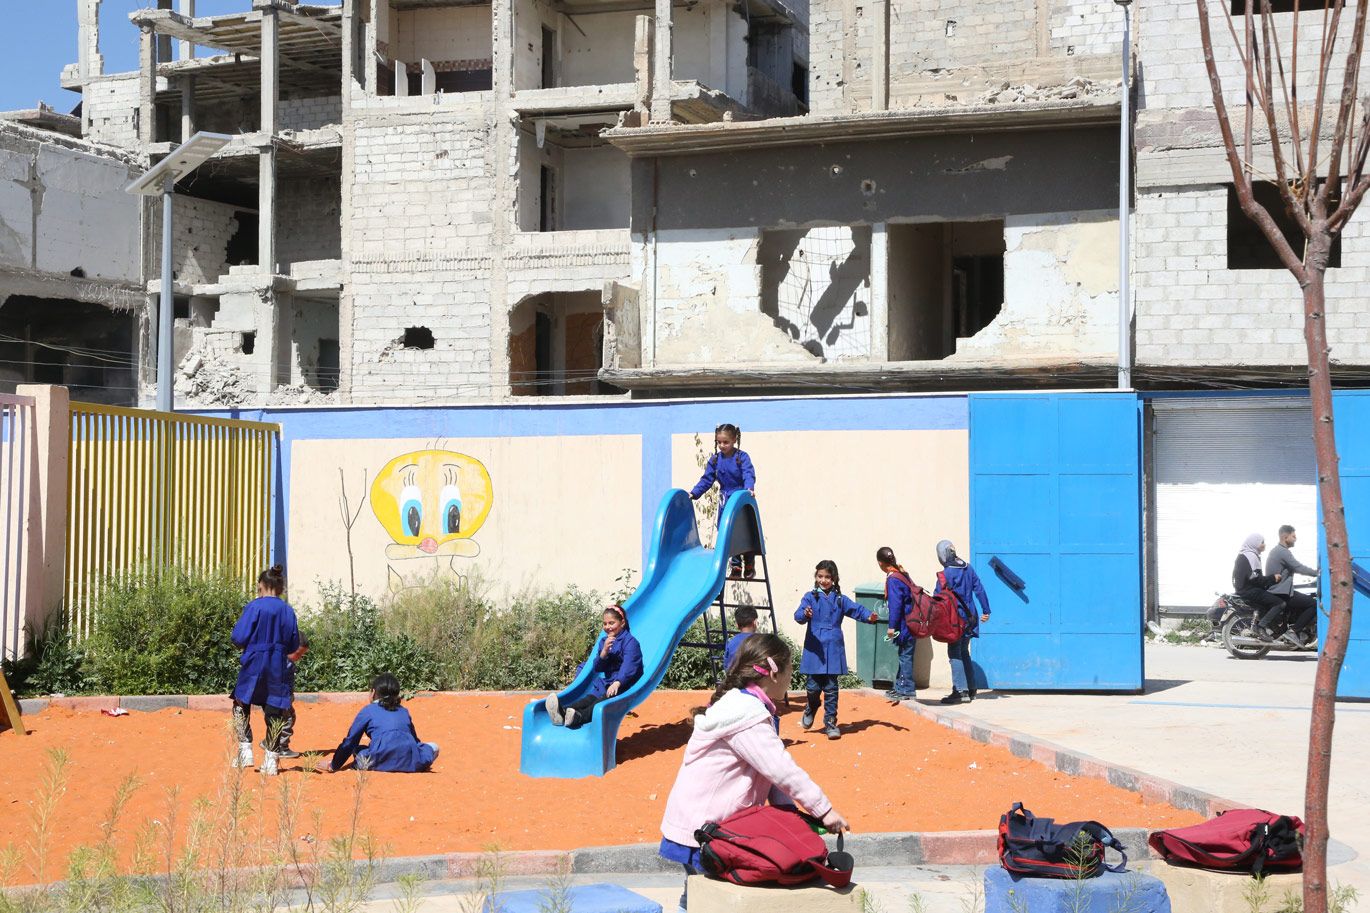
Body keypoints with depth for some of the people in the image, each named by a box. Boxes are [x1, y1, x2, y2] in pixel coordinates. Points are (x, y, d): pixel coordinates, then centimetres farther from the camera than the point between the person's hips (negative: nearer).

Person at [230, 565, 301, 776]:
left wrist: (243, 646, 10)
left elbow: (239, 638, -12)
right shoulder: (288, 611, 3)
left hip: (254, 665, -3)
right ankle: (271, 760, 8)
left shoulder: (254, 607, -10)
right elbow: (293, 646, 9)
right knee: (274, 712, 8)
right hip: (277, 669, 3)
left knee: (241, 705, 15)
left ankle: (245, 750, 3)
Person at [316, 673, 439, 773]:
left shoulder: (367, 711, 19)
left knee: (357, 751, 27)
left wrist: (333, 766, 34)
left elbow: (350, 742, 22)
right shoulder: (404, 711, 29)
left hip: (382, 762, -2)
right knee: (433, 746, 28)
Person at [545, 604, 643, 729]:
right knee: (589, 698, -24)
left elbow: (628, 666, -22)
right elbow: (597, 667, 10)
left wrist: (617, 683, -39)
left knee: (603, 701, -34)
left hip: (624, 683, -6)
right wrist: (604, 651, -11)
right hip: (605, 682, 6)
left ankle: (579, 717, -65)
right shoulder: (604, 641, 17)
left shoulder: (630, 641, -6)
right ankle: (563, 713, -55)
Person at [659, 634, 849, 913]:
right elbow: (781, 769, -25)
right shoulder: (746, 715, -22)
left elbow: (772, 769, 8)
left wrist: (787, 808, -3)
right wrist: (824, 809, -21)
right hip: (702, 829, -11)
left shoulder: (745, 705, 11)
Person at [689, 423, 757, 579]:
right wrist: (694, 493, -5)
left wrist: (750, 488, -41)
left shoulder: (742, 457, -9)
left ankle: (749, 566, 20)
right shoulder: (715, 460, 4)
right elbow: (706, 479, 6)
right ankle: (735, 566, 7)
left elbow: (749, 475, -21)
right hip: (725, 501, 4)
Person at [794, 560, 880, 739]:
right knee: (813, 686, 2)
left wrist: (869, 616, -20)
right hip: (814, 649, -1)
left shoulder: (840, 600, 9)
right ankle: (811, 710, 33)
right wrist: (805, 614, -34)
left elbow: (856, 609, 0)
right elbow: (798, 615, -11)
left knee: (831, 688, 2)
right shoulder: (810, 597, 2)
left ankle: (830, 722, 12)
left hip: (833, 650, 1)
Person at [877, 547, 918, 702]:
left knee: (905, 656, -3)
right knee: (904, 656, 14)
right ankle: (900, 687, 21)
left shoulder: (892, 579, -15)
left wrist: (892, 626, -17)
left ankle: (907, 690, 1)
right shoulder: (902, 574, 11)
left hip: (905, 624, -9)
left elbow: (895, 604, -20)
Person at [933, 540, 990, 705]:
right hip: (969, 618, 7)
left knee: (955, 654, -4)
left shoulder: (946, 574, -13)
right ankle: (971, 689, 19)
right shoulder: (968, 569, 8)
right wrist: (986, 611, 17)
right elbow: (979, 589, 11)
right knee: (964, 652, 17)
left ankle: (961, 690, -10)